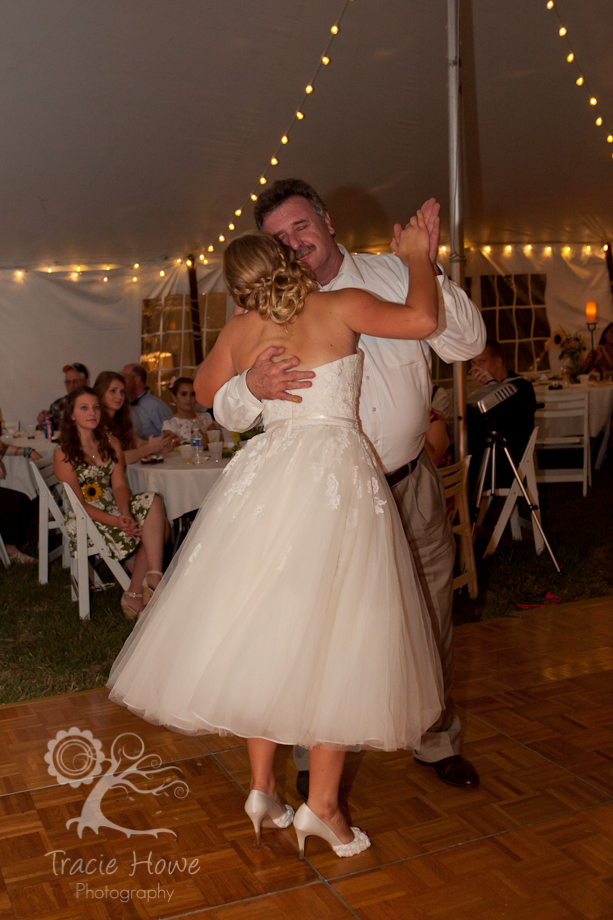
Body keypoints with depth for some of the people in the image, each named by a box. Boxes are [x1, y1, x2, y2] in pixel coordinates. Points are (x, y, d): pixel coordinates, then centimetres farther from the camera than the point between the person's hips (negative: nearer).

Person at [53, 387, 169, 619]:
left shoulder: (111, 443, 11)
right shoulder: (64, 454, -6)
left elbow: (119, 485, 1)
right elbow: (78, 502, -12)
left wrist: (126, 514, -21)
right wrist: (115, 521, -26)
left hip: (114, 508, 6)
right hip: (84, 520, -6)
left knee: (154, 502, -24)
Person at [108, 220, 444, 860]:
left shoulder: (241, 331, 8)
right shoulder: (340, 307, -3)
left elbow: (208, 386, 24)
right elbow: (422, 318, -12)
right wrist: (417, 255, 5)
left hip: (268, 471, 4)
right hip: (338, 476, -3)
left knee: (261, 626, 13)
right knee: (333, 637, 3)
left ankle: (262, 786, 21)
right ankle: (322, 805, 9)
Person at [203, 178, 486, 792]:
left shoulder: (391, 276, -2)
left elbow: (466, 343, -6)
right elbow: (226, 410, -9)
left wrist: (428, 272, -20)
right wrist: (252, 386, -33)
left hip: (411, 485, 2)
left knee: (429, 619, 16)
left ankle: (436, 738, 40)